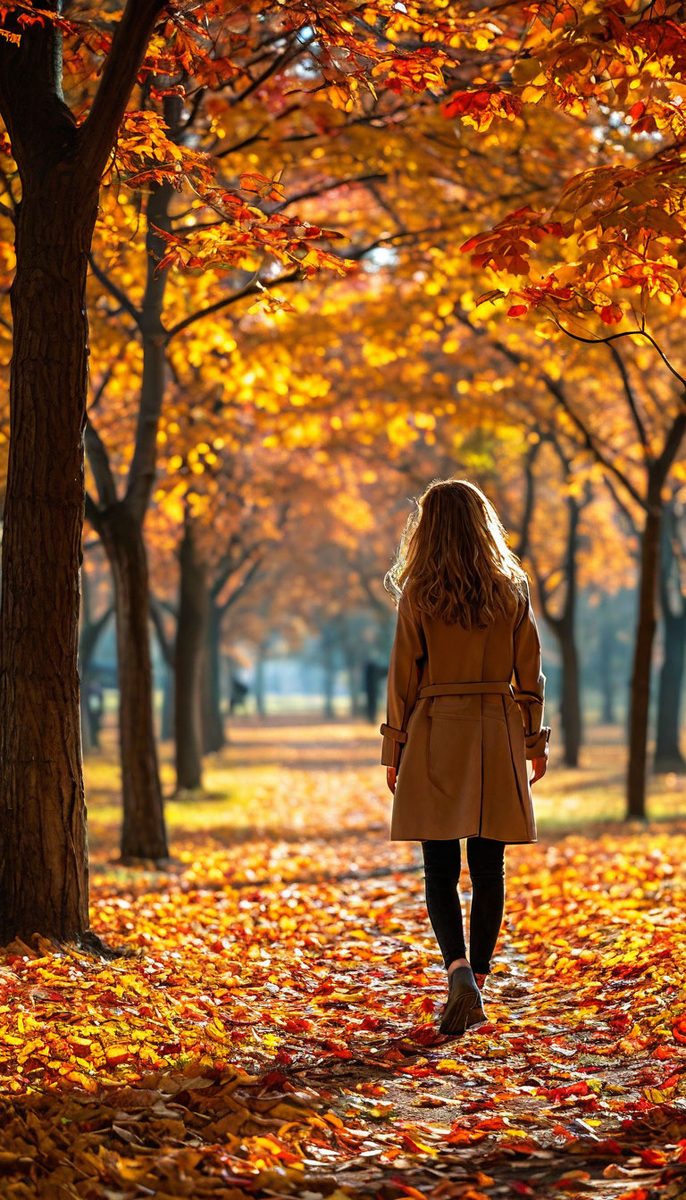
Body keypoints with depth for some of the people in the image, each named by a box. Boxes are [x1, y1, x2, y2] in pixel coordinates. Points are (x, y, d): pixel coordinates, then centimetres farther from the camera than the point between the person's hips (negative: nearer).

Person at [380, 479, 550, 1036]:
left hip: (435, 736, -2)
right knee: (489, 868, 8)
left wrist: (394, 749, 5)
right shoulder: (512, 591, 0)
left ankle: (460, 971, -17)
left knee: (440, 868, 2)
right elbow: (529, 675, 4)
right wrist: (534, 741, 14)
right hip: (497, 738, 2)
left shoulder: (419, 596, -6)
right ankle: (477, 981, 11)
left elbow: (403, 677, -3)